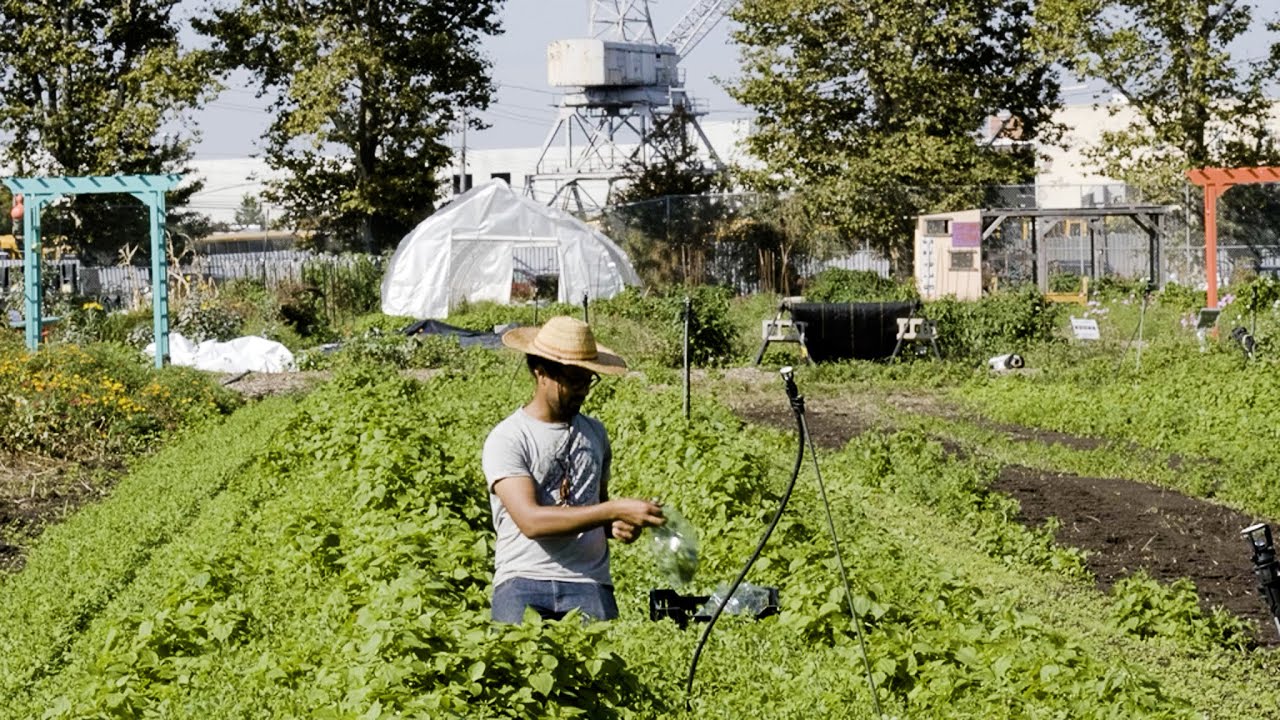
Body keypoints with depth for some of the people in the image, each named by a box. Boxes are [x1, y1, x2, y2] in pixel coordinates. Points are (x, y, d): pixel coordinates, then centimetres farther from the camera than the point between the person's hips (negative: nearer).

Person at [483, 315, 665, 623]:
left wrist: (616, 527, 6)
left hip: (590, 583, 4)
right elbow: (531, 521, -15)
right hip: (523, 584, -4)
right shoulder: (506, 439, -2)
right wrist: (615, 510, -18)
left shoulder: (595, 432, 17)